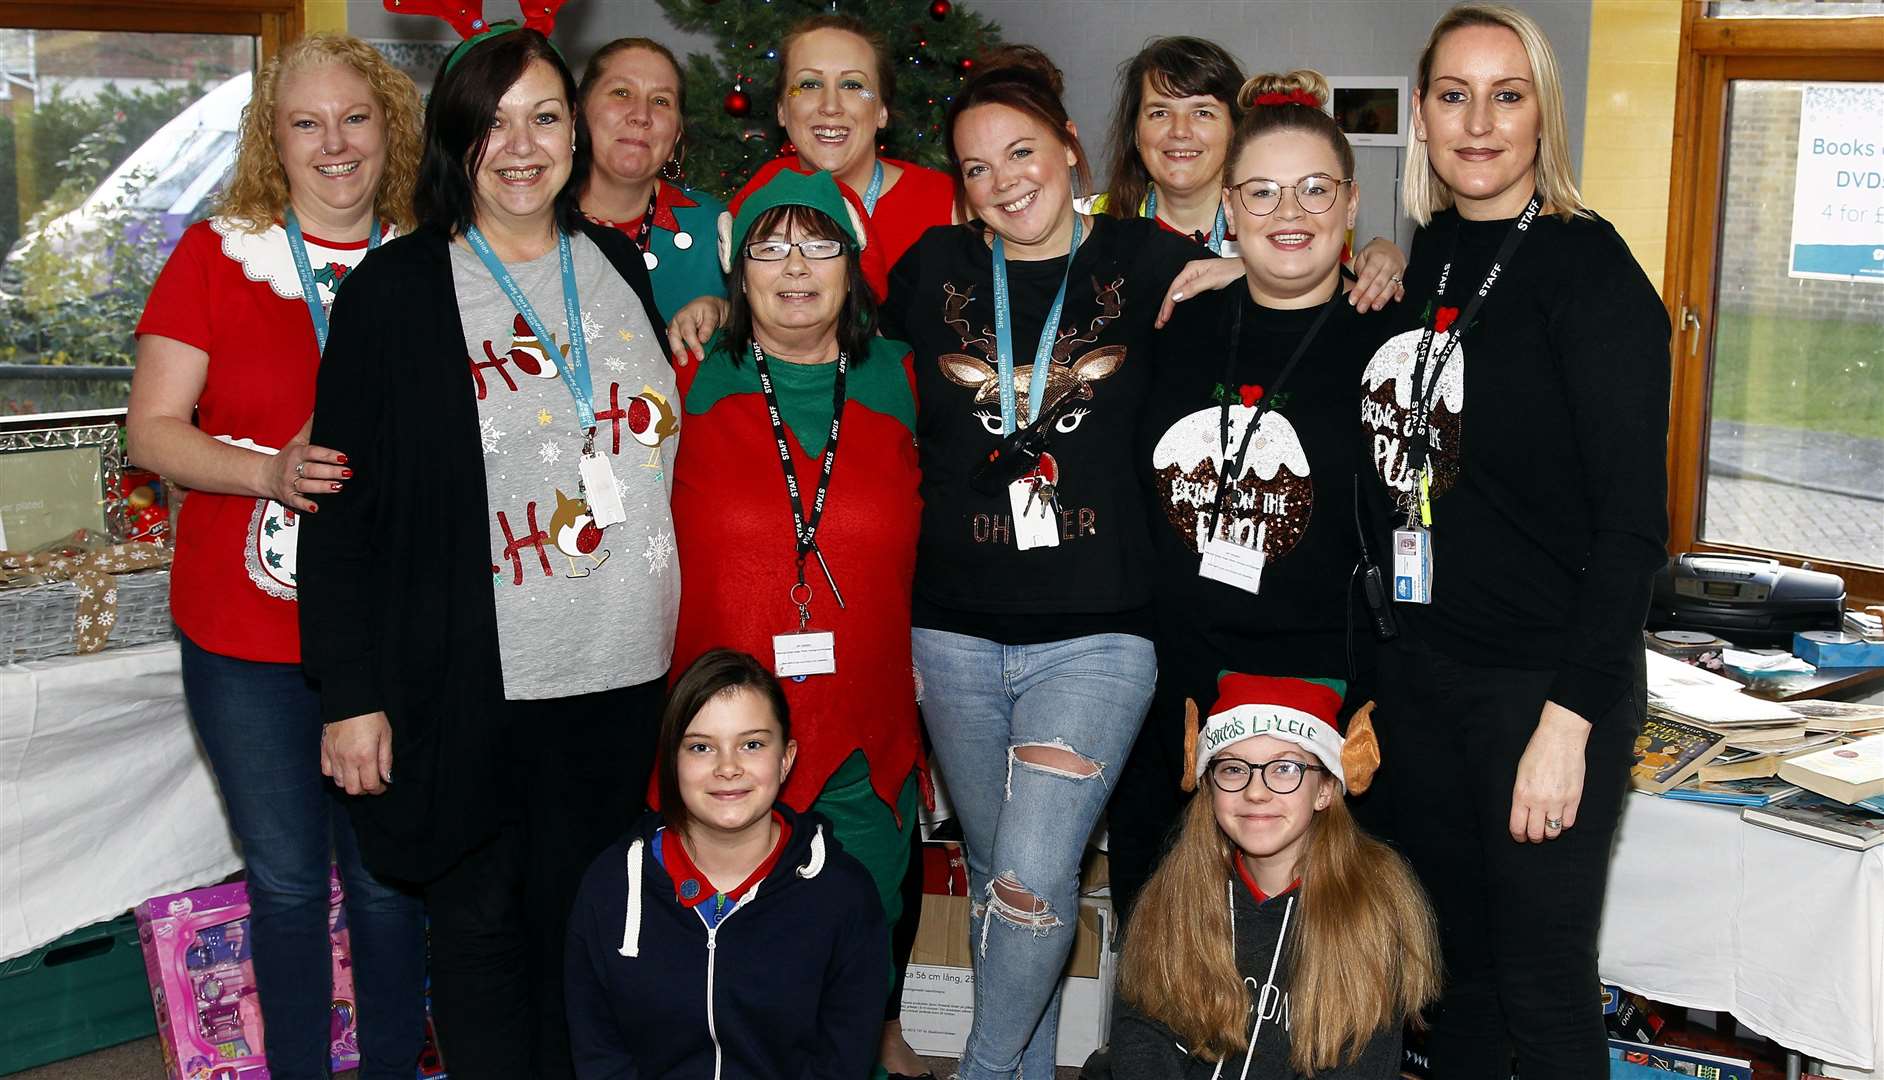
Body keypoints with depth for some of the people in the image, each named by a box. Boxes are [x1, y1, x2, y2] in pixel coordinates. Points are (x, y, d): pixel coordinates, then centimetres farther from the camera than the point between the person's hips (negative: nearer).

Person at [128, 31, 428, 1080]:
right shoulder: (218, 253, -1)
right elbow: (153, 429, -4)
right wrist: (273, 471, -20)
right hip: (248, 636, -1)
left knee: (387, 876, 10)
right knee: (286, 879, 10)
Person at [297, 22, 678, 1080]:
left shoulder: (623, 268, 9)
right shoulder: (396, 289, -4)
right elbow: (346, 505, -6)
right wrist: (352, 692, -9)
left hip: (623, 674, 4)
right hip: (472, 683, -3)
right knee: (481, 923, 7)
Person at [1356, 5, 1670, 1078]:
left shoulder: (1588, 269, -11)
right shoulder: (1425, 257, 8)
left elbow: (1633, 519, -15)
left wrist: (1570, 717, -19)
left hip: (1546, 680, -6)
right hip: (1419, 669, 6)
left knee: (1542, 989, 3)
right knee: (1457, 962, 16)